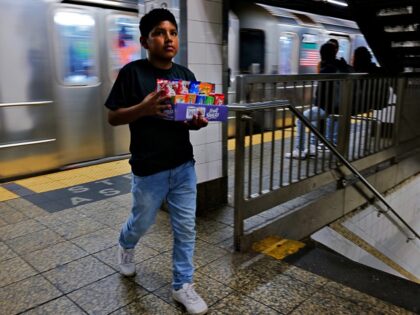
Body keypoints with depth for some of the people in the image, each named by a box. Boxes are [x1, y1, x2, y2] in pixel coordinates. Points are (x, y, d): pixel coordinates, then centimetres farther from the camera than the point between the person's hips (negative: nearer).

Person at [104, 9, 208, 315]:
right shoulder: (132, 72, -10)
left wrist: (198, 122, -11)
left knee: (186, 228, 8)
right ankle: (126, 245, 53)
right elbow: (113, 117, -9)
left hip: (184, 166, 4)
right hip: (149, 169, -3)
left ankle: (183, 285, 26)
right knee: (142, 221, 18)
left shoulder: (186, 74, 4)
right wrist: (143, 108, -27)